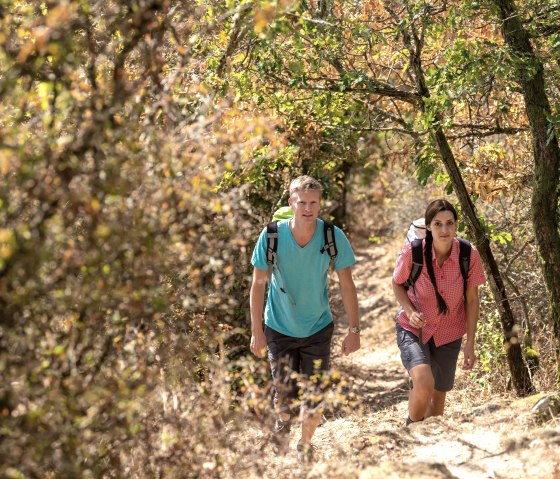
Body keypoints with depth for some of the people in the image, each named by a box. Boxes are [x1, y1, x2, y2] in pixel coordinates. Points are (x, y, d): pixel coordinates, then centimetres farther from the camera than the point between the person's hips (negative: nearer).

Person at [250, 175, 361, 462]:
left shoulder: (334, 237, -14)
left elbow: (346, 284, -6)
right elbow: (258, 284, -6)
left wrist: (354, 330, -7)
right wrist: (256, 331, -6)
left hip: (318, 329, 1)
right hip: (279, 329, -1)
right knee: (285, 398, 1)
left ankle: (305, 445, 29)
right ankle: (283, 420, 38)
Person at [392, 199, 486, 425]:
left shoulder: (469, 256, -17)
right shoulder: (412, 252, -21)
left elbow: (472, 300, -5)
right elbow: (397, 284, -1)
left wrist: (470, 344, -5)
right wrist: (410, 311, -19)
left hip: (448, 336, 3)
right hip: (413, 330, -3)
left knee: (438, 396, 14)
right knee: (423, 383, -28)